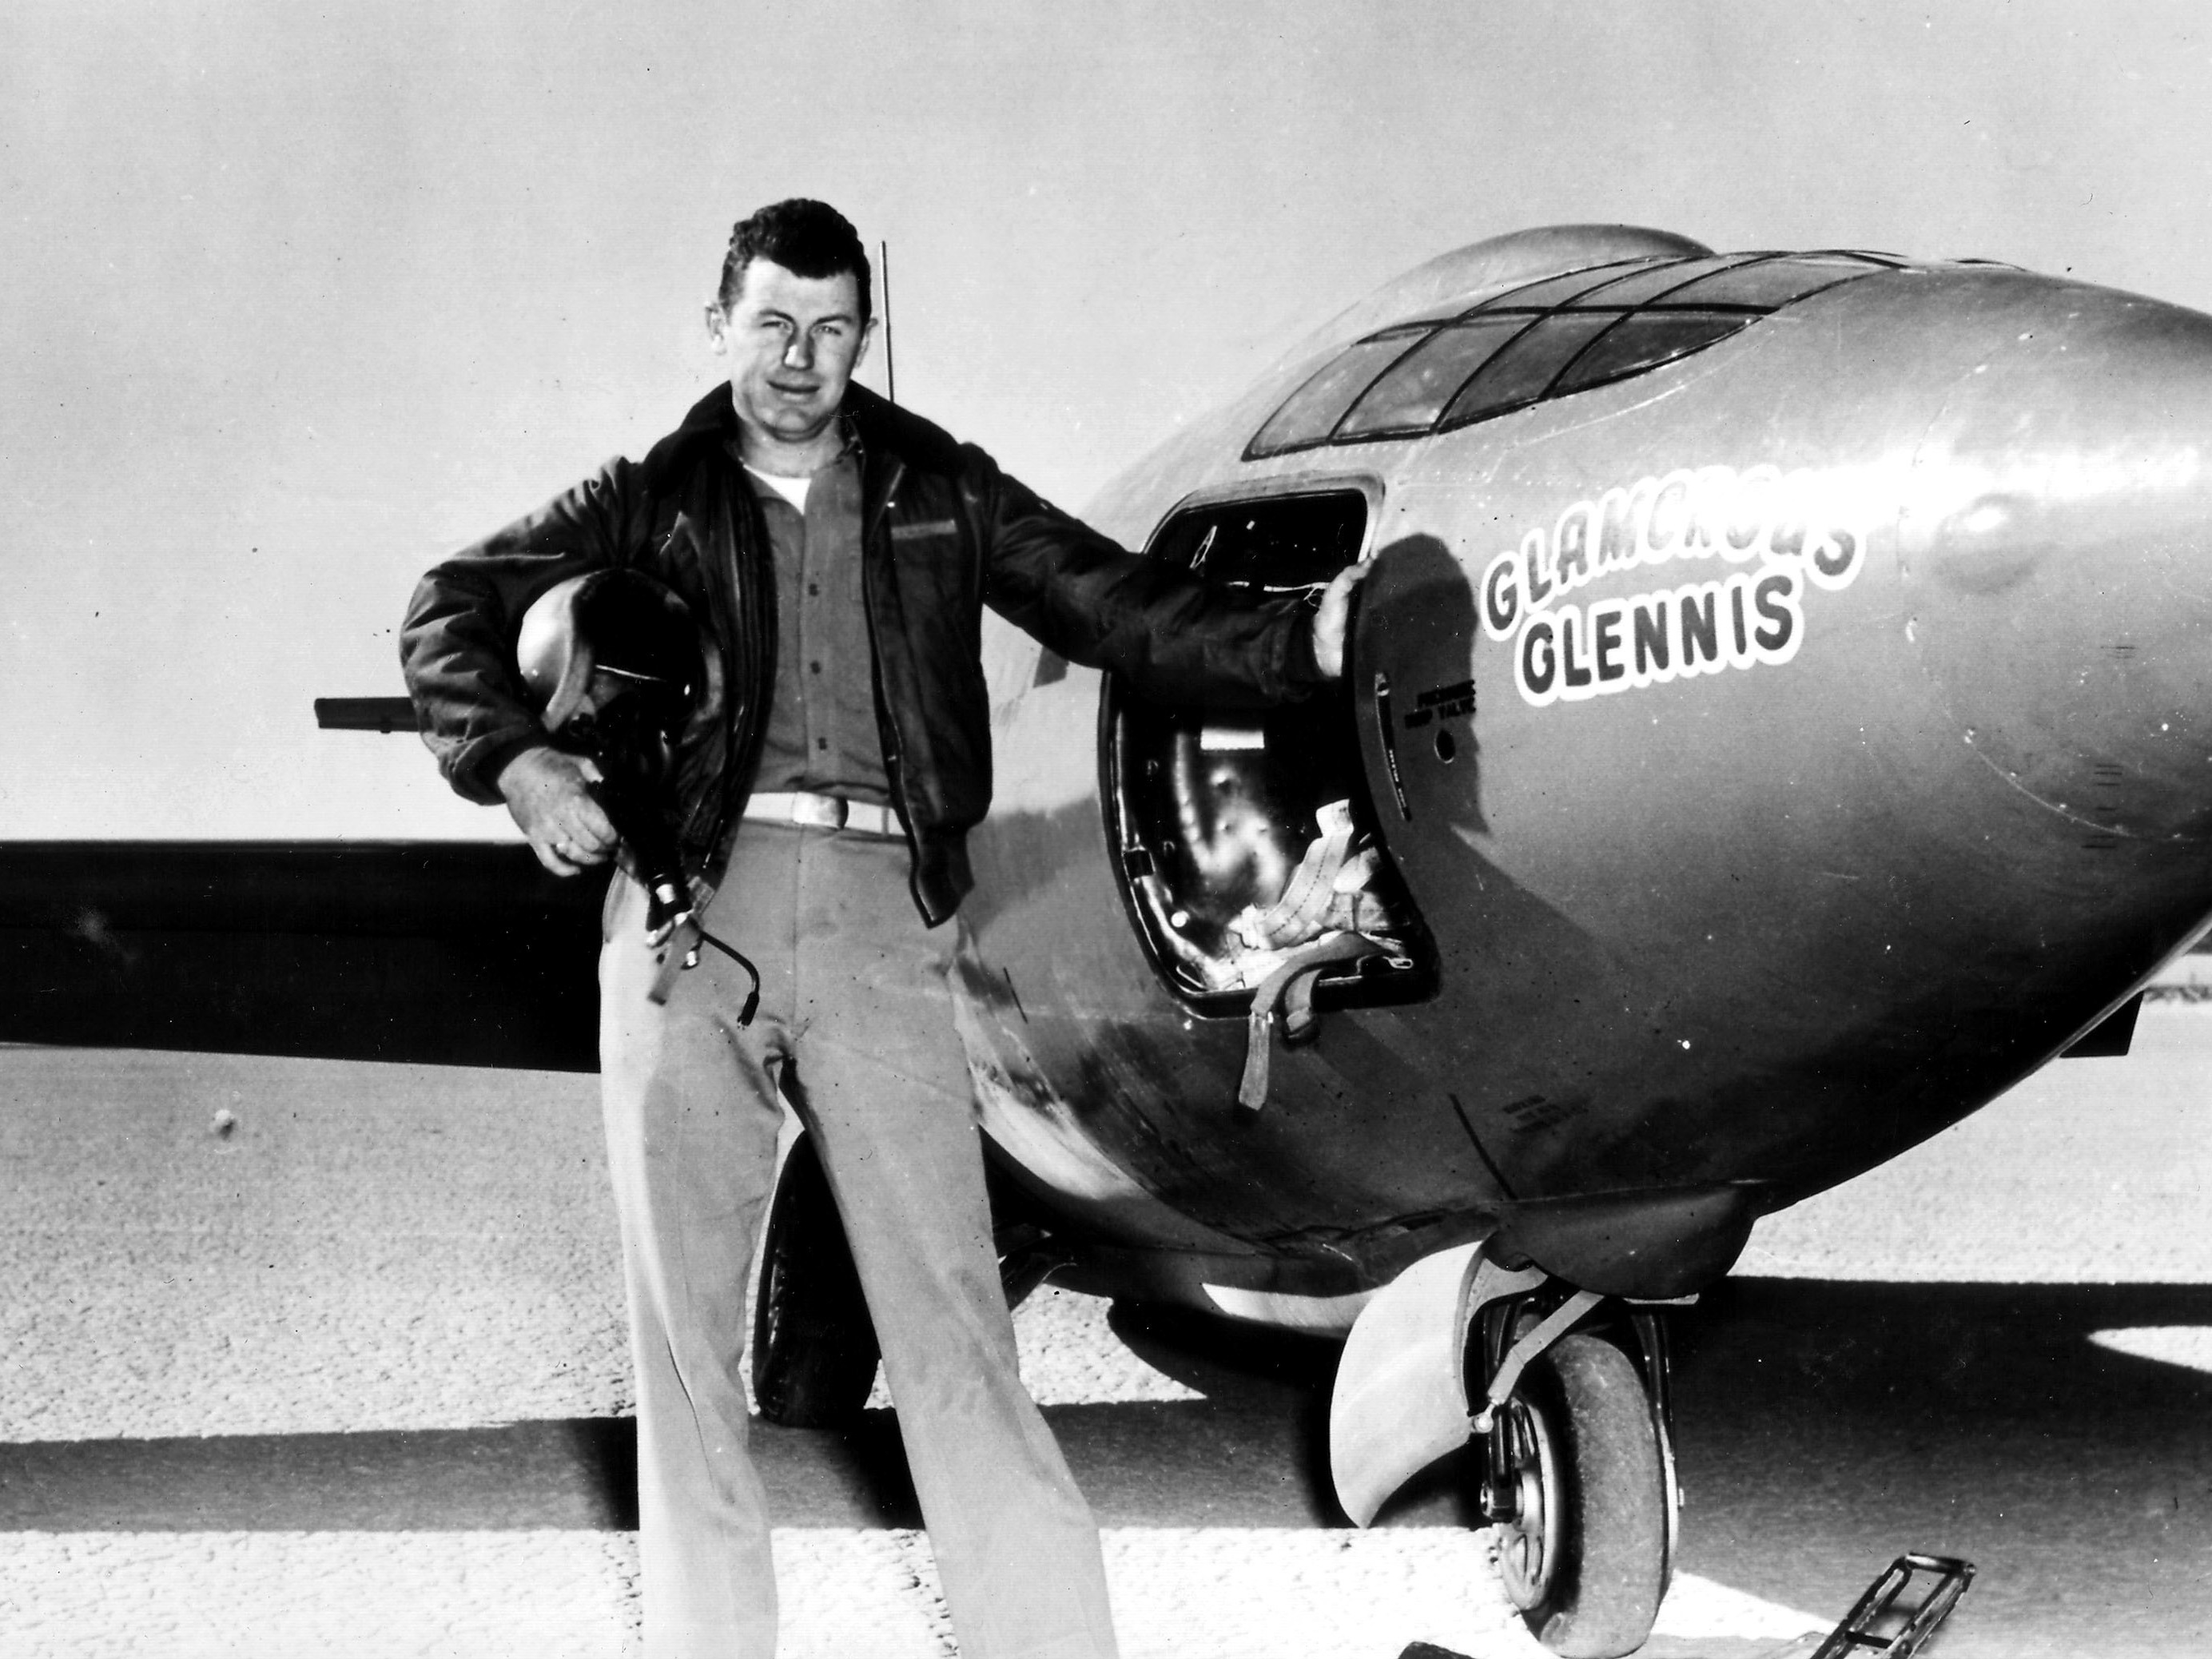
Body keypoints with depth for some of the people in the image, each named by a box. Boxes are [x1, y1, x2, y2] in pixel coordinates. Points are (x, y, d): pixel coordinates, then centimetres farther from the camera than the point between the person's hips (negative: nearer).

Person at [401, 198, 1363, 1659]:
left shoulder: (939, 493, 15)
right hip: (692, 902, 1)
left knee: (950, 1308, -7)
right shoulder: (654, 501, 14)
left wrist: (1306, 643, -6)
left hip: (881, 914, -1)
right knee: (684, 1313, 2)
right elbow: (452, 607, 15)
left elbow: (1122, 611, 8)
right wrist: (517, 761, -2)